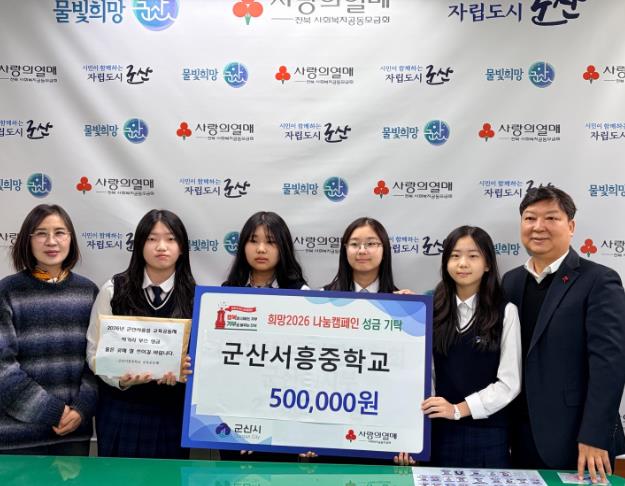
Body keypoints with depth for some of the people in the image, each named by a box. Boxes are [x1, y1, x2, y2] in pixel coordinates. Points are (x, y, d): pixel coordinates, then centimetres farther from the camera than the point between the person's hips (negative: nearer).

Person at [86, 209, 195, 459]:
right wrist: (121, 379, -18)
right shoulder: (114, 290, -3)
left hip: (173, 412, 1)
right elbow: (95, 351, -1)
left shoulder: (194, 297, -3)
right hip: (121, 410, 0)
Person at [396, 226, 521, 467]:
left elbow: (510, 382, -6)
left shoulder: (505, 312, -4)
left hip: (487, 435, -1)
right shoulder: (433, 310, 1)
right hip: (439, 432, 2)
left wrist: (459, 409, -13)